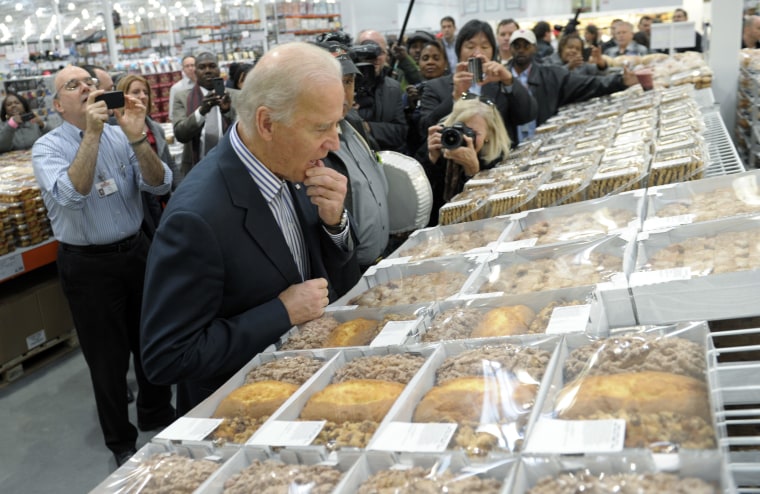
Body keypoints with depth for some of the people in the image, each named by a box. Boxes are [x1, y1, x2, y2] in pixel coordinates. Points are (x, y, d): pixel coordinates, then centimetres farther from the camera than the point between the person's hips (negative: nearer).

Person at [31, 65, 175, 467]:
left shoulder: (120, 135, 1)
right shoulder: (48, 147, -9)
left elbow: (159, 185, -11)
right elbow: (71, 195, -28)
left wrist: (137, 137, -25)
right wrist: (92, 133, -29)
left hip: (136, 251, 4)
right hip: (88, 264, -3)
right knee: (108, 356, 8)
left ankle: (157, 415, 41)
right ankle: (121, 441, 28)